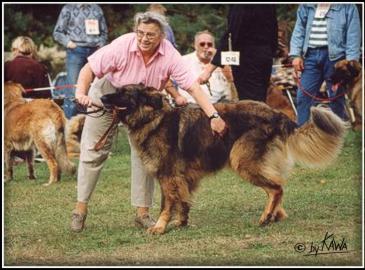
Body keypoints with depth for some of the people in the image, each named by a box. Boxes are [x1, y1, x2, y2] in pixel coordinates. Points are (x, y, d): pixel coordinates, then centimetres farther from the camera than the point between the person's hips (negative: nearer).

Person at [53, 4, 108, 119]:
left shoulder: (97, 9, 15)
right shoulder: (68, 9, 6)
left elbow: (104, 32, 22)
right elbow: (57, 32, 7)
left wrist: (101, 44, 6)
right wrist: (67, 42, -8)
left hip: (94, 52, 4)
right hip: (76, 52, -4)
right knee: (73, 89, -9)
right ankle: (68, 120, -5)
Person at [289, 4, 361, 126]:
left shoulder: (347, 7, 3)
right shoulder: (306, 7, 14)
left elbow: (353, 35, -2)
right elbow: (299, 31, 14)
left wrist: (351, 61, -11)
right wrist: (296, 55, 1)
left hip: (334, 56, -3)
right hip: (311, 55, 3)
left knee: (336, 98, 2)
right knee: (303, 96, -3)